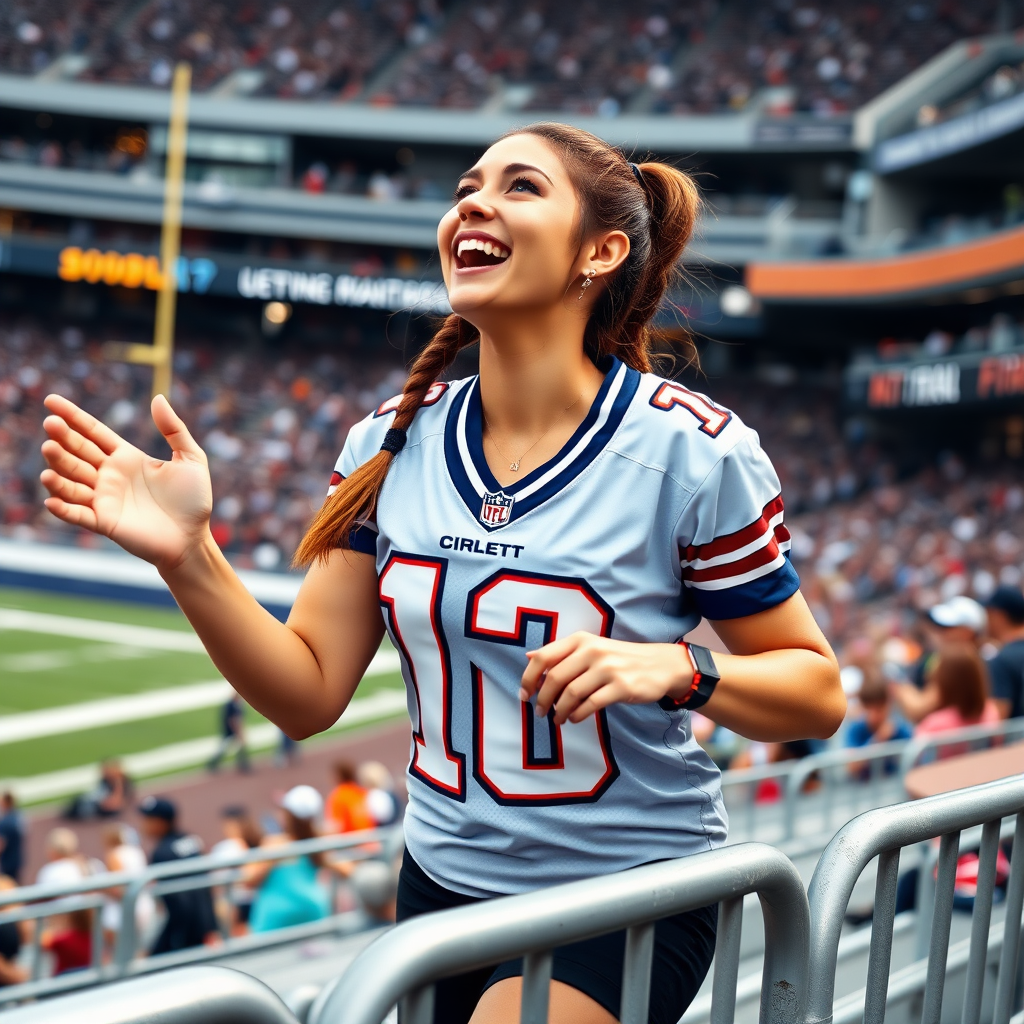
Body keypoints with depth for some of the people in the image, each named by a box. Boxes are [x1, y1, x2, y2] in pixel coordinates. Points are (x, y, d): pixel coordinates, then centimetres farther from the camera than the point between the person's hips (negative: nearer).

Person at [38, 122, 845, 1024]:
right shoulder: (395, 443, -2)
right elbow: (309, 693, -4)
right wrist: (187, 556, -19)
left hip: (628, 893, -5)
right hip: (444, 882, 5)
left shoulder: (693, 451, -15)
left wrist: (678, 670, -26)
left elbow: (816, 694, -7)